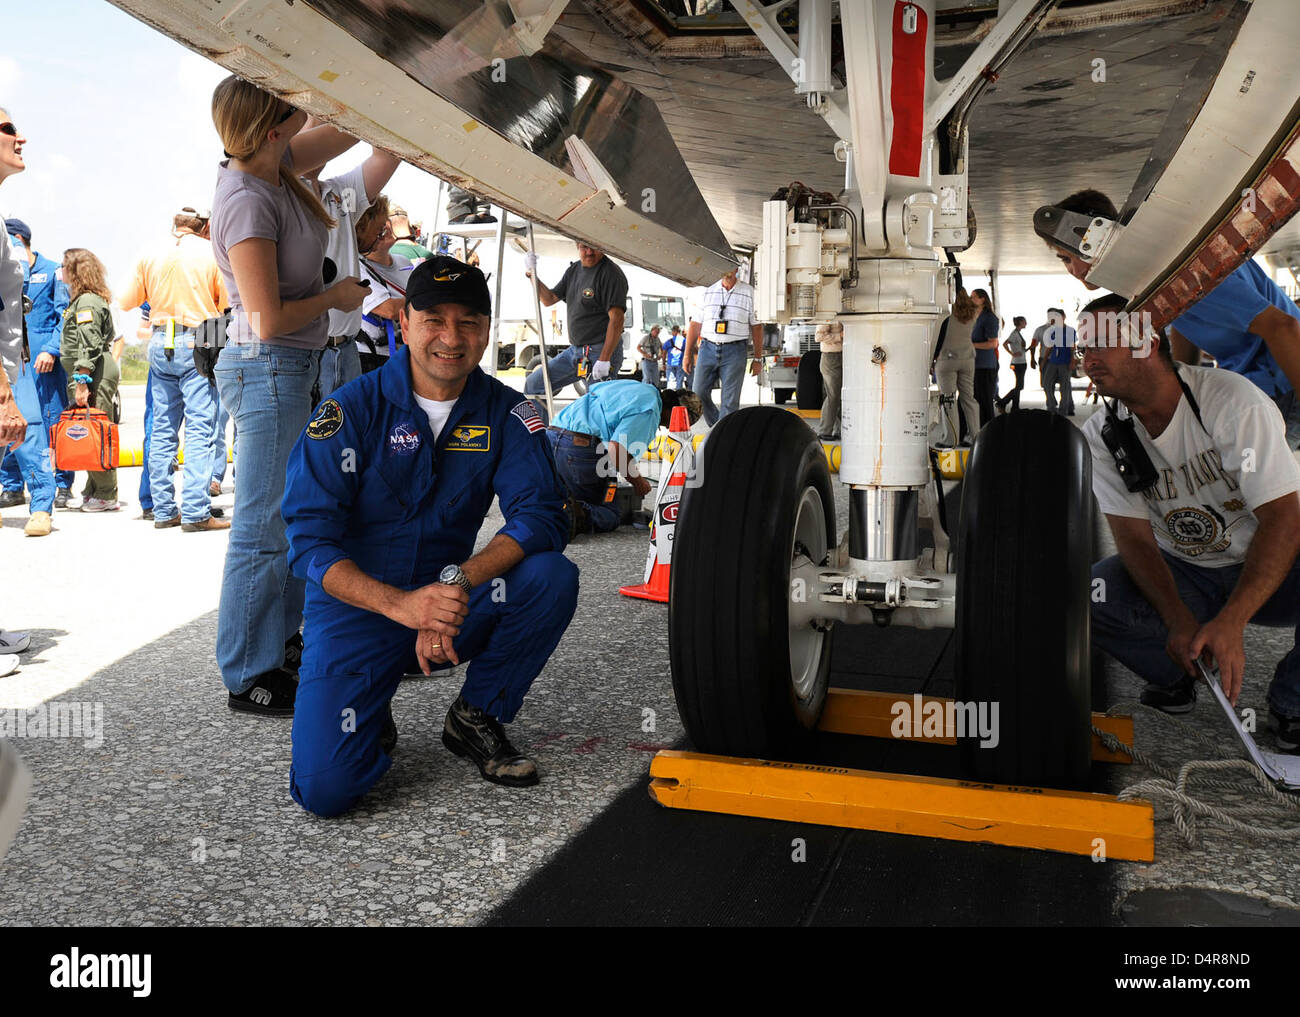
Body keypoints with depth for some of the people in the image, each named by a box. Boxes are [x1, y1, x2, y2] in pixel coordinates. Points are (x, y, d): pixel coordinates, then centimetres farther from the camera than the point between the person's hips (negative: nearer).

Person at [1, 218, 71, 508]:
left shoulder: (53, 272, 2)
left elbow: (65, 315, -3)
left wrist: (52, 350, -13)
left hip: (45, 361, -5)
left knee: (54, 421, -2)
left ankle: (62, 486, 8)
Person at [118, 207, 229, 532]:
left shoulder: (150, 257, 10)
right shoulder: (212, 253, -1)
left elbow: (126, 302, 16)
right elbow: (228, 303, 0)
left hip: (160, 344, 5)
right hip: (197, 343, -4)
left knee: (162, 430, 10)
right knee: (199, 429, -6)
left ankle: (163, 510, 13)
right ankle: (195, 513, -11)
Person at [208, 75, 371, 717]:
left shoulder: (274, 169, 6)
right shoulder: (246, 201, -20)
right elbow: (269, 320, -22)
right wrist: (336, 296, -8)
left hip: (293, 369, 10)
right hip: (267, 370, -10)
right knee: (264, 527, -3)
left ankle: (281, 642, 31)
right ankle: (249, 678, 8)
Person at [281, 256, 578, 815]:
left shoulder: (506, 413, -3)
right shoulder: (351, 409, -11)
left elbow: (542, 515, -14)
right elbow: (309, 538, -16)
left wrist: (458, 581, -31)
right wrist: (401, 604, -32)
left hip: (450, 604, 3)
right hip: (356, 608, -3)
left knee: (553, 577, -25)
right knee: (325, 788, -21)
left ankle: (477, 717, -2)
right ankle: (373, 721, 16)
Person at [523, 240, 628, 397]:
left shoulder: (611, 274, -14)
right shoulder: (574, 269, 13)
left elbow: (616, 318, -21)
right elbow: (549, 299, 19)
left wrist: (604, 360, -27)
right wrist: (532, 275, 3)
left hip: (600, 351, -8)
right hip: (575, 350, 9)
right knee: (533, 385, 10)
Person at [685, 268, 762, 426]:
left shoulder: (749, 292, 4)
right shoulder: (708, 292, 11)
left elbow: (757, 327, 5)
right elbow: (695, 325, 12)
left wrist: (758, 359, 2)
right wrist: (688, 354, 7)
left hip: (734, 352, -3)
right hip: (708, 348, 3)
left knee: (730, 402, -5)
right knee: (698, 394, 0)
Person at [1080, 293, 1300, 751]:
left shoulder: (1233, 400, -20)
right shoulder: (1101, 436, -8)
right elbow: (1135, 537, -11)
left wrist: (1230, 621, -38)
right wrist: (1179, 621, -30)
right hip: (1183, 577, 3)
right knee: (1086, 596, -24)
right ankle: (1173, 679, 5)